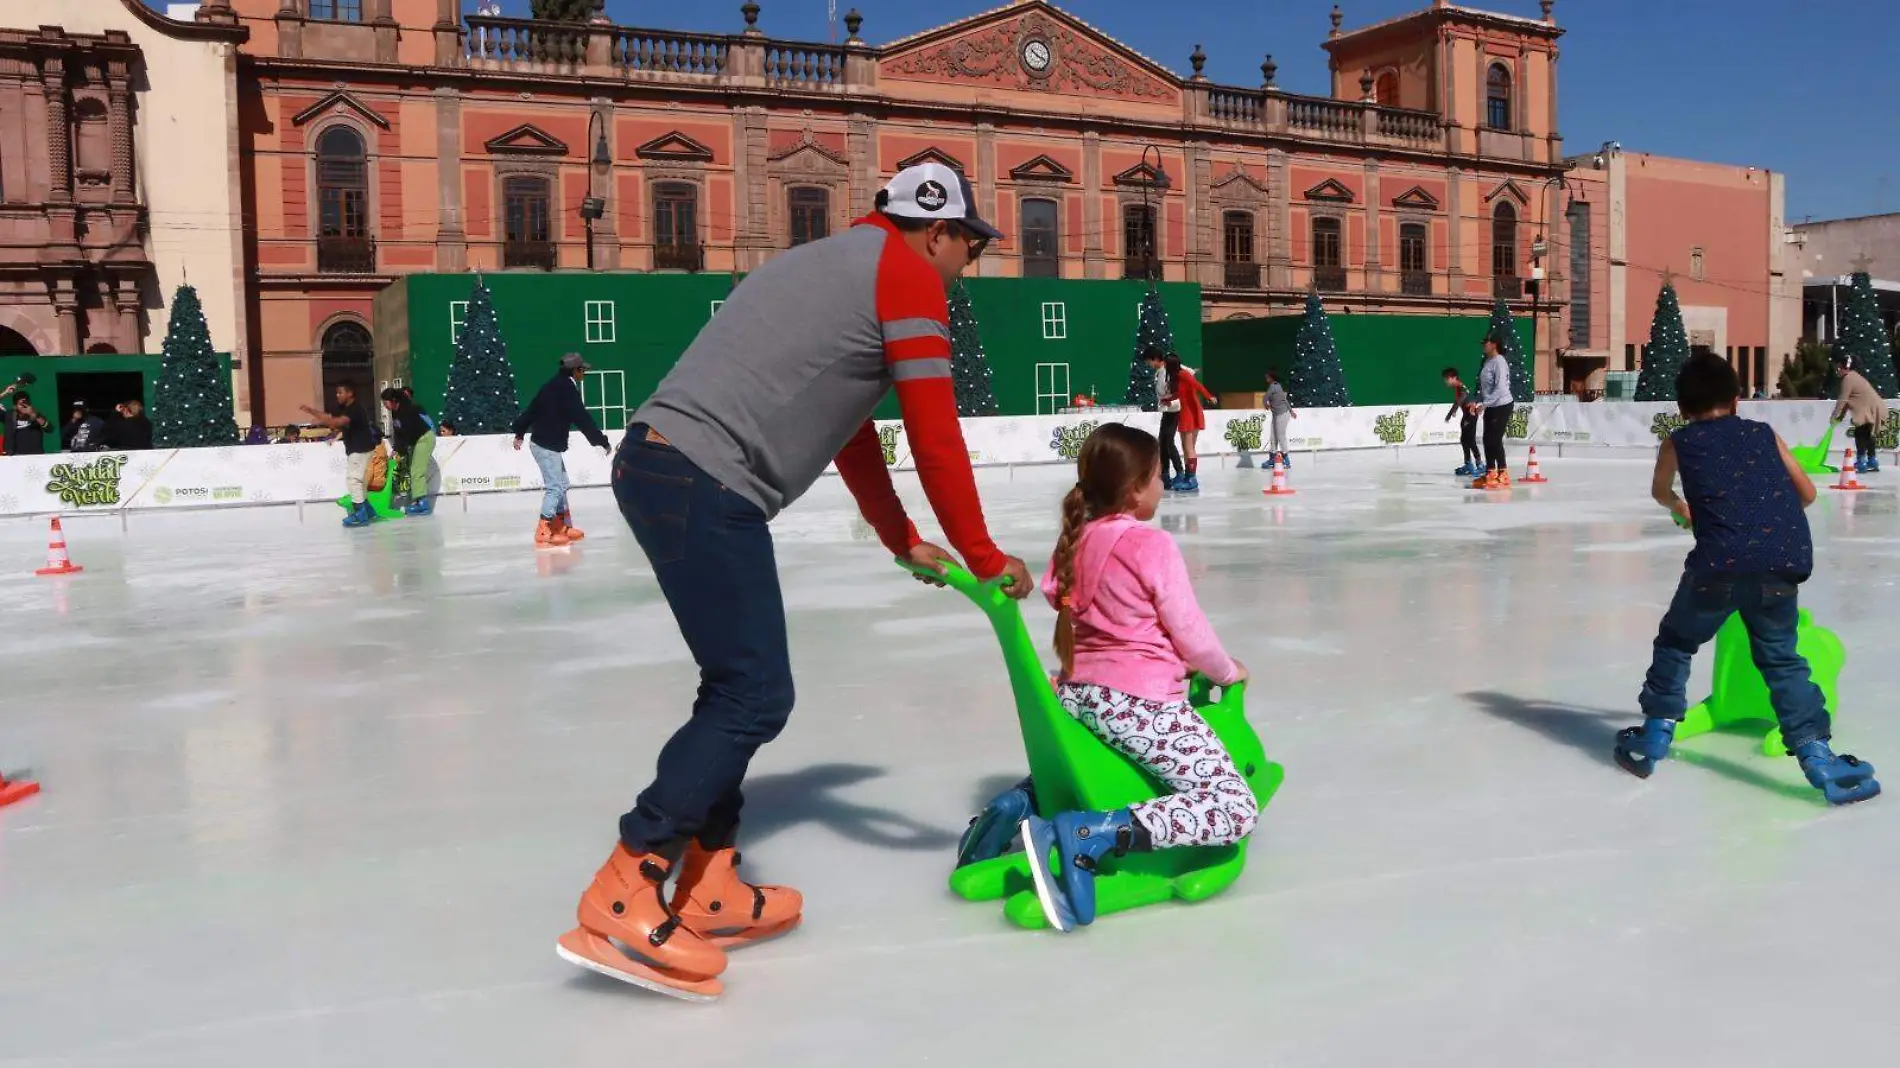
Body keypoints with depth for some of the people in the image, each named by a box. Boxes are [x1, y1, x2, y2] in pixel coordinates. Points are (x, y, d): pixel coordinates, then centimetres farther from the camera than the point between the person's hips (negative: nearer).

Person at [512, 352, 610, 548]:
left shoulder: (555, 385, 11)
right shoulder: (567, 390, -17)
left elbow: (532, 408, 17)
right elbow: (583, 420, -19)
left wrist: (520, 432, 26)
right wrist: (603, 442, -13)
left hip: (542, 442, 10)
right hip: (548, 446, -10)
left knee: (561, 485, 16)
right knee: (555, 487, -9)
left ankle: (563, 527, 22)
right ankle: (543, 533, -10)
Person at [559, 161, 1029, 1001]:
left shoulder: (839, 263, 29)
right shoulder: (909, 276, 0)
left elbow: (849, 427, 34)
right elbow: (935, 440, -4)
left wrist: (904, 542, 39)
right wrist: (984, 558, 8)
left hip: (657, 462, 10)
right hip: (705, 485, -10)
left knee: (741, 682, 16)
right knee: (755, 698, -6)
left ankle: (708, 889, 21)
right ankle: (623, 899, -7)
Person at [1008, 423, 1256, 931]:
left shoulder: (1077, 539, 7)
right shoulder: (1153, 545, -12)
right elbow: (1189, 634, -7)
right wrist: (1229, 672, 12)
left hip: (1077, 693, 8)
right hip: (1140, 702, -8)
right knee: (1236, 809, -6)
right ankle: (1089, 836, -22)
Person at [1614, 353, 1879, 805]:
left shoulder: (1679, 442, 19)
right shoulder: (1764, 433, 22)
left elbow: (1660, 491, 40)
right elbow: (1807, 493, 30)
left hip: (1722, 561, -2)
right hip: (1784, 561, 2)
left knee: (1676, 642, 19)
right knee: (1781, 658, 17)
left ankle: (1654, 739, 20)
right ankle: (1815, 754, 8)